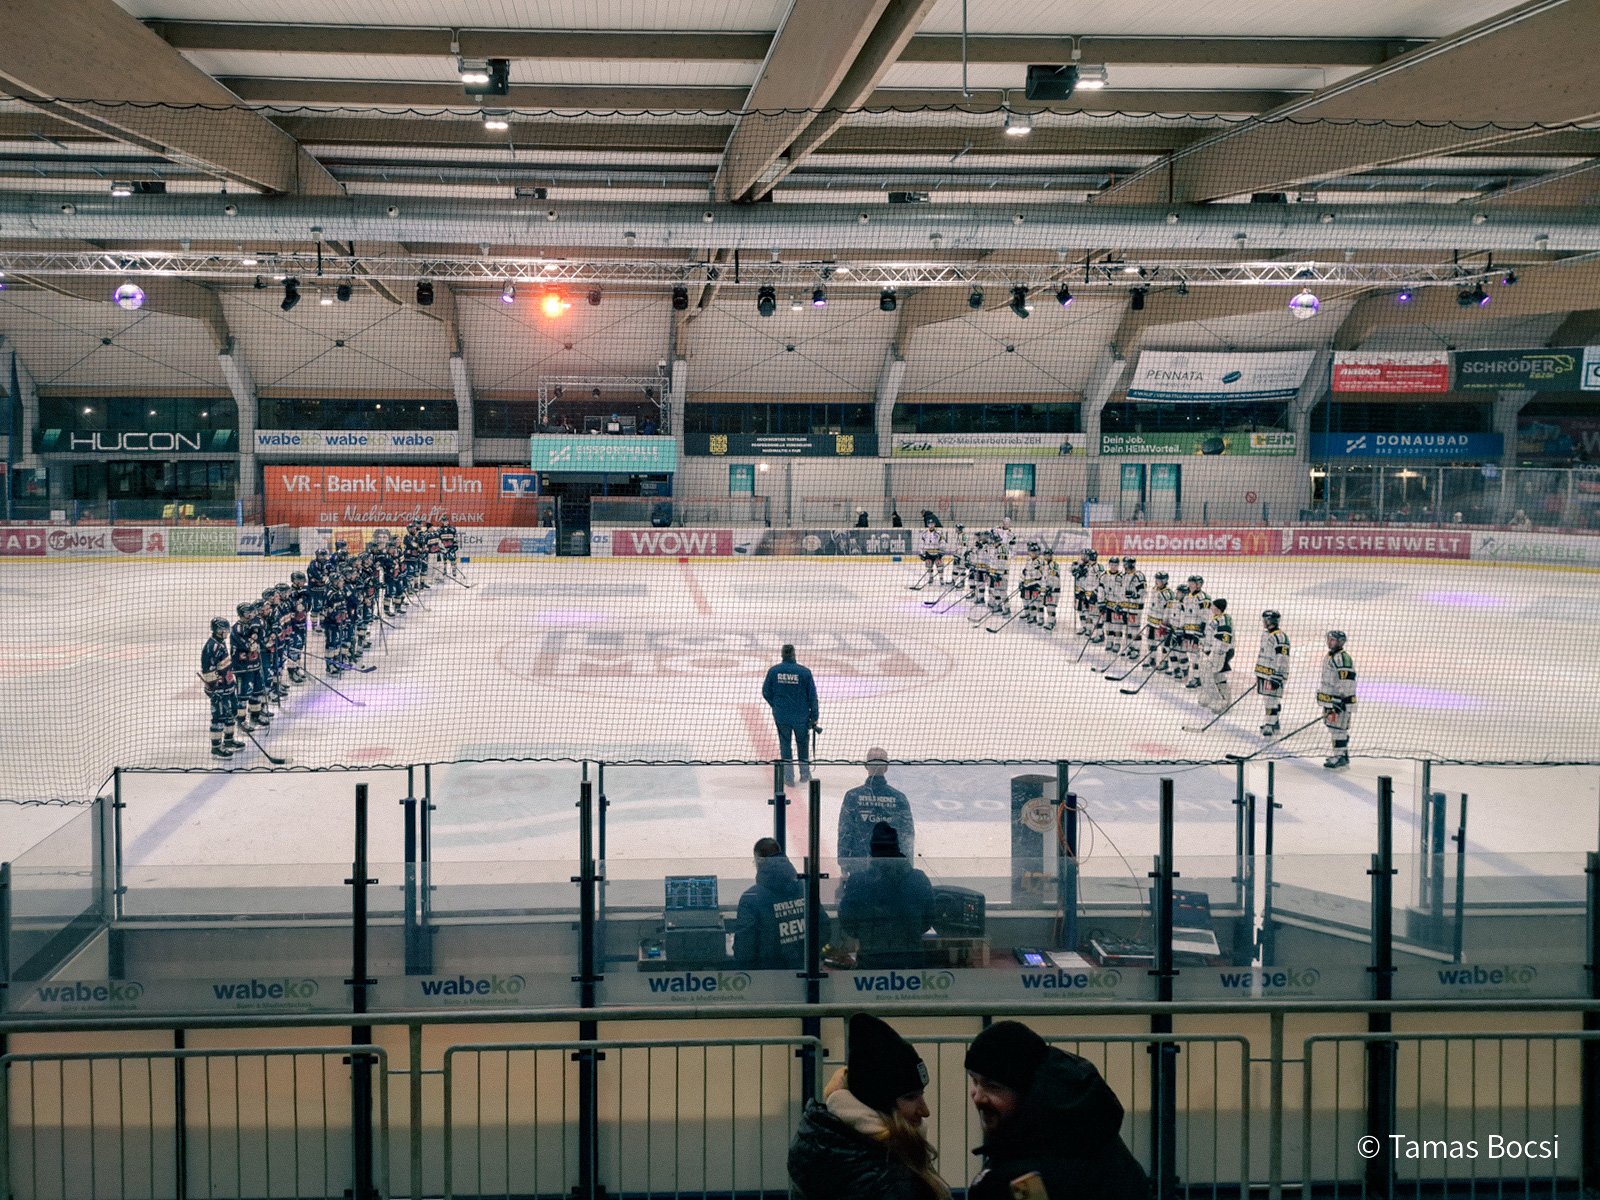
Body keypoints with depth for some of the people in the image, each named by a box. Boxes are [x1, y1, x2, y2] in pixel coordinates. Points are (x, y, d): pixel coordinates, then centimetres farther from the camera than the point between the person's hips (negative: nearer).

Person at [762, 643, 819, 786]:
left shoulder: (773, 671, -8)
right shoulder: (804, 672, -12)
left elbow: (766, 692, 1)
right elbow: (812, 695, -8)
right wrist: (814, 716, 2)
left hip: (781, 715, 0)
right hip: (801, 715, 0)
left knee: (785, 743, 13)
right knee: (803, 742, 18)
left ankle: (788, 776, 11)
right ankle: (805, 773, 27)